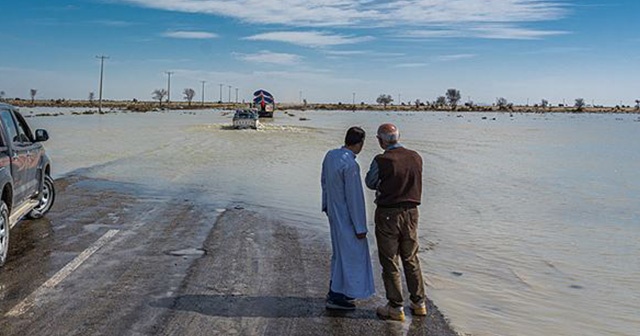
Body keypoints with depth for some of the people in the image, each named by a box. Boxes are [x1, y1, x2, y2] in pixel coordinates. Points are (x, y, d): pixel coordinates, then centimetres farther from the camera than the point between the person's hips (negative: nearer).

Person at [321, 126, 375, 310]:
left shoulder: (330, 155, 0)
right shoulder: (350, 165, -26)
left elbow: (324, 181, 14)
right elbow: (354, 198, -22)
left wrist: (326, 205, 29)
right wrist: (360, 227, -15)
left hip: (333, 211, 9)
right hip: (346, 217, -9)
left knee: (340, 251, 21)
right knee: (349, 254, 3)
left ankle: (337, 289, 32)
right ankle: (335, 296, 9)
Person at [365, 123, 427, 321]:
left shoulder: (381, 161, -16)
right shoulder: (416, 158, 0)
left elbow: (371, 183, -1)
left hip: (388, 214, -5)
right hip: (411, 212, 5)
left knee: (389, 262, 6)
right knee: (411, 259, 18)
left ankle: (396, 308, 12)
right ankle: (419, 303, 25)